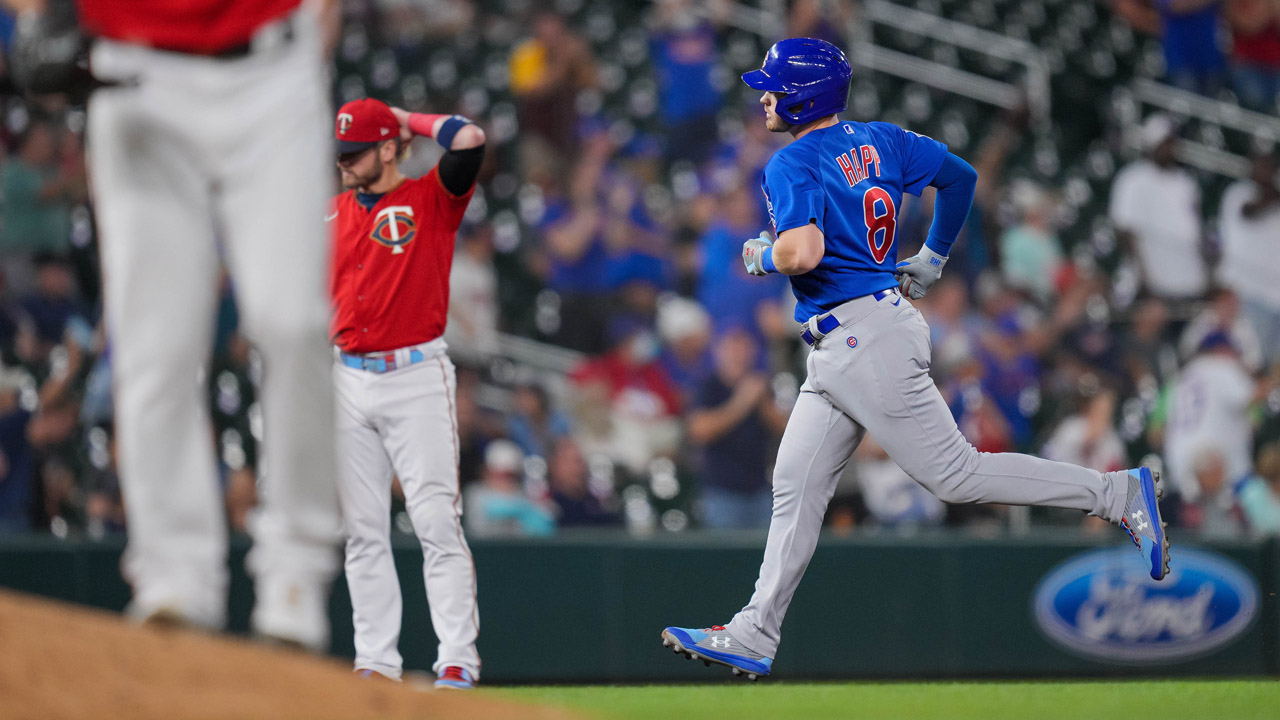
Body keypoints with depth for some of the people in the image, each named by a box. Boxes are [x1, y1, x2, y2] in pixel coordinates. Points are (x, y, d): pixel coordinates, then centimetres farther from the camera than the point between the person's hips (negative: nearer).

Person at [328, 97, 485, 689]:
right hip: (348, 381, 5)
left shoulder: (432, 198, -1)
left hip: (417, 378, -5)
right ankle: (375, 661, 9)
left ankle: (458, 660, -8)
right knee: (362, 530, 5)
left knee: (437, 523, -9)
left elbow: (469, 140, -18)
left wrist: (413, 121, -1)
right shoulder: (330, 215, 14)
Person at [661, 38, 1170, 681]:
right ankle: (752, 639, 11)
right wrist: (932, 258, 31)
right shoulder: (878, 142, 12)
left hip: (867, 340, -10)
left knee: (955, 475, -7)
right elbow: (959, 175, 21)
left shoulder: (793, 165, -15)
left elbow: (805, 250, -30)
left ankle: (1120, 494, -5)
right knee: (797, 485, 10)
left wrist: (762, 256, -8)